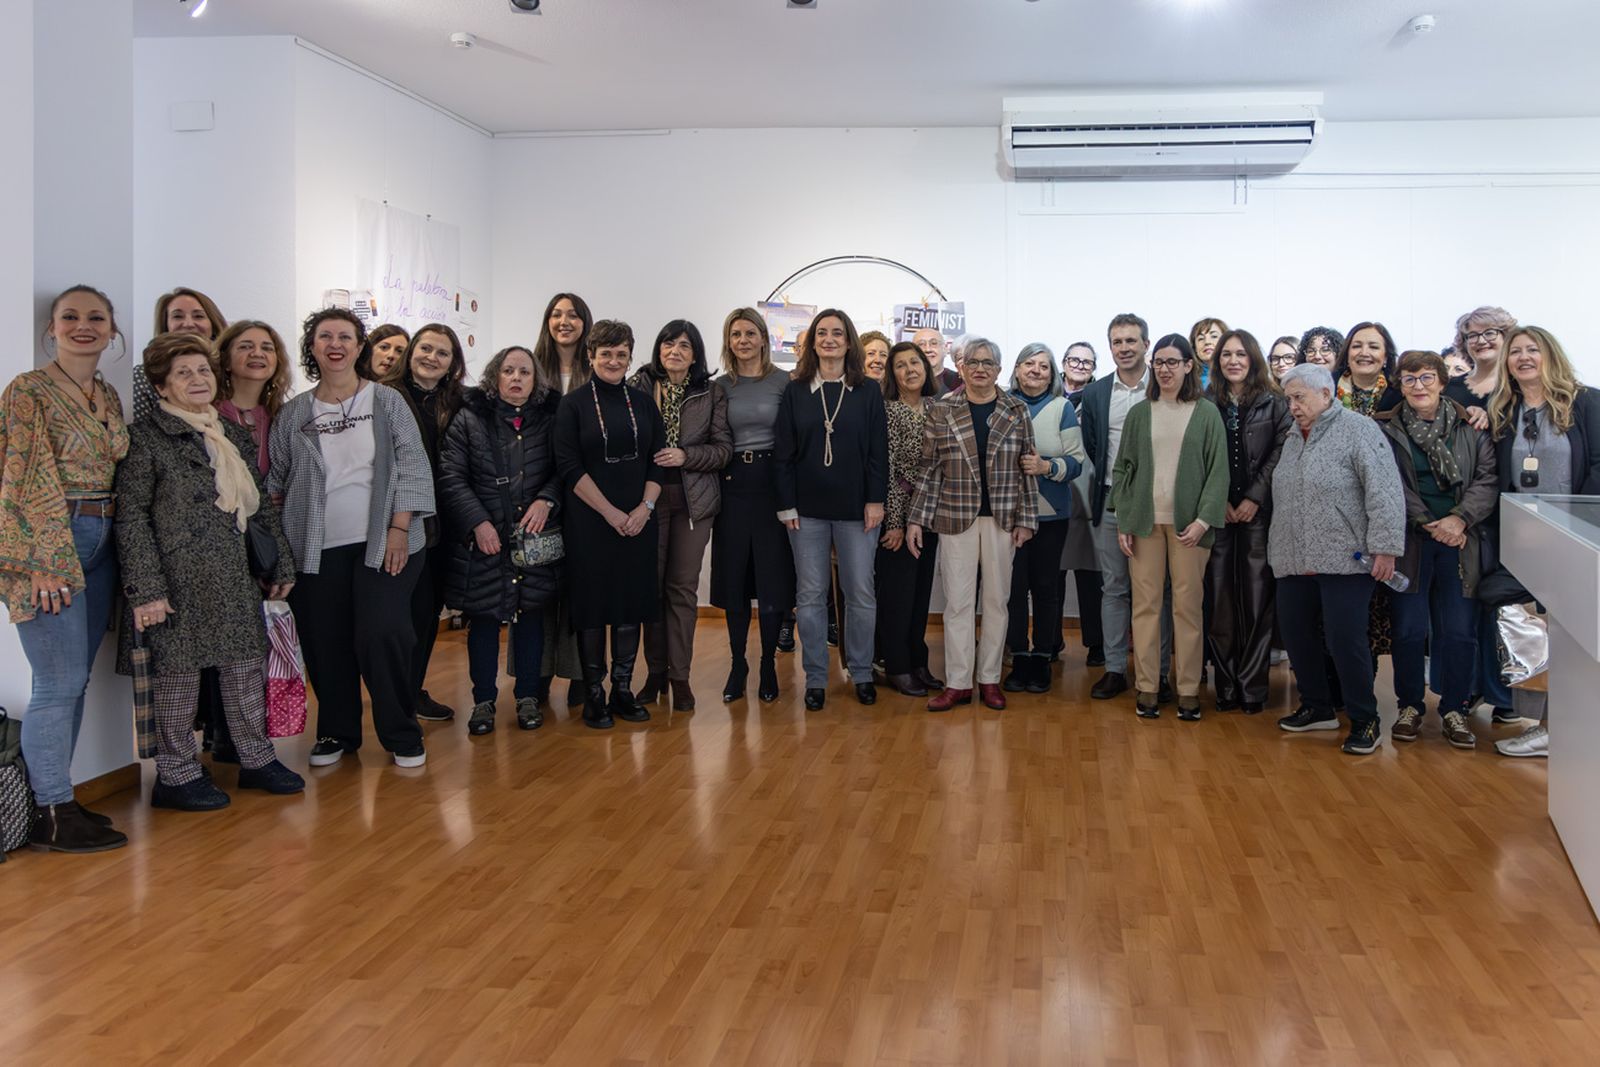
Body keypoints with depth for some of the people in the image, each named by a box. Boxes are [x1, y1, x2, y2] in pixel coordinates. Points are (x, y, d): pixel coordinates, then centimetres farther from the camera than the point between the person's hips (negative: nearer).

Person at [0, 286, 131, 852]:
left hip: (100, 545, 7)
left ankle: (57, 796, 20)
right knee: (60, 682, -6)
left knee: (74, 680, 11)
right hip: (49, 545, -7)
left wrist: (115, 541, 12)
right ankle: (51, 814, 4)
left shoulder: (109, 396, 14)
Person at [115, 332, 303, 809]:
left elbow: (263, 506, 19)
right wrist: (145, 588, -15)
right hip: (179, 579, -6)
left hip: (235, 575, 6)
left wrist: (282, 564, 16)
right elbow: (131, 517, -9)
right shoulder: (148, 437, -5)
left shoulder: (234, 435, 14)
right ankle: (176, 775, 15)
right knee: (180, 668, 2)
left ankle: (255, 758, 23)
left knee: (246, 659, 10)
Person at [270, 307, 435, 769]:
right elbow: (276, 481, 12)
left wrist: (399, 528, -8)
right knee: (325, 643, 5)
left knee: (382, 635, -9)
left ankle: (402, 735, 8)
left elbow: (413, 467, -1)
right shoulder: (293, 414, 9)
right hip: (317, 549, 2)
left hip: (382, 543, -2)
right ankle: (336, 732, 24)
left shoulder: (387, 402, 3)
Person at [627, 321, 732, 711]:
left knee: (683, 587, 4)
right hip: (648, 498, 0)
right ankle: (655, 671, 17)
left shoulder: (711, 394, 4)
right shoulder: (637, 386, 1)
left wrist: (686, 455, -13)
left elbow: (723, 448, 1)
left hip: (693, 501, 0)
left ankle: (680, 675, 12)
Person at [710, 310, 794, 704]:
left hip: (771, 483, -2)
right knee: (733, 578, 5)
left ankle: (768, 665, 12)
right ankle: (737, 664, 16)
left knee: (773, 578, 0)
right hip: (732, 486, 2)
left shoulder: (784, 382, 0)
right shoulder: (720, 387, 8)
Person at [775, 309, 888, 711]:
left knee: (861, 594, 3)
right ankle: (815, 678, 14)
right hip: (808, 509, 1)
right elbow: (784, 453, 2)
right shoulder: (795, 392, 5)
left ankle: (862, 673, 17)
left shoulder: (868, 392, 4)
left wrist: (876, 500, -6)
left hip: (856, 508, -1)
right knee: (811, 595, 5)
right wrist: (786, 505, -4)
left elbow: (878, 451, 2)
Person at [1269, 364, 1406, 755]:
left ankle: (1365, 721, 7)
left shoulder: (1358, 430, -9)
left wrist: (1385, 547, -20)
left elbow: (1385, 492, -15)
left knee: (1345, 640, -7)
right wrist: (1278, 552, 21)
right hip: (1294, 562, 8)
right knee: (1296, 635, 11)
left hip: (1345, 561, -8)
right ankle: (1317, 708, 28)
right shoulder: (1293, 439, 16)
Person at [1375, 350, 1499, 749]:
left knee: (1459, 630, 3)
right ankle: (1410, 705, 19)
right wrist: (1427, 524, -12)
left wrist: (1459, 520, -13)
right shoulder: (1386, 430, 2)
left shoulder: (1471, 427, 6)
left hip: (1460, 542, 1)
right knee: (1408, 629, 3)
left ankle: (1454, 709, 16)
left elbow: (1487, 479, 0)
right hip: (1409, 541, -1)